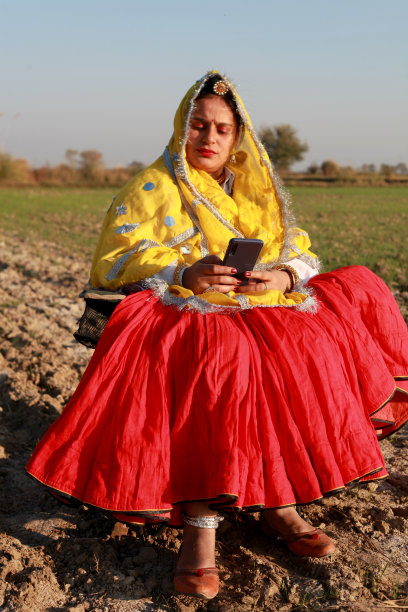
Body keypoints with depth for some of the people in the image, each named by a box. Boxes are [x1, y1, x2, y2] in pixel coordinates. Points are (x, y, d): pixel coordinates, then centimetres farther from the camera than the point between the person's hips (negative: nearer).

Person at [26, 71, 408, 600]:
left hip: (266, 308, 5)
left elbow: (301, 253, 14)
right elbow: (116, 260, -5)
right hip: (180, 312, -5)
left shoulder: (257, 188, 21)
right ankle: (199, 532, -36)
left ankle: (280, 508, -17)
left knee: (312, 346, -25)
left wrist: (283, 276, -11)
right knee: (220, 358, -38)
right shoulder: (153, 188, 7)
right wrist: (185, 273, -23)